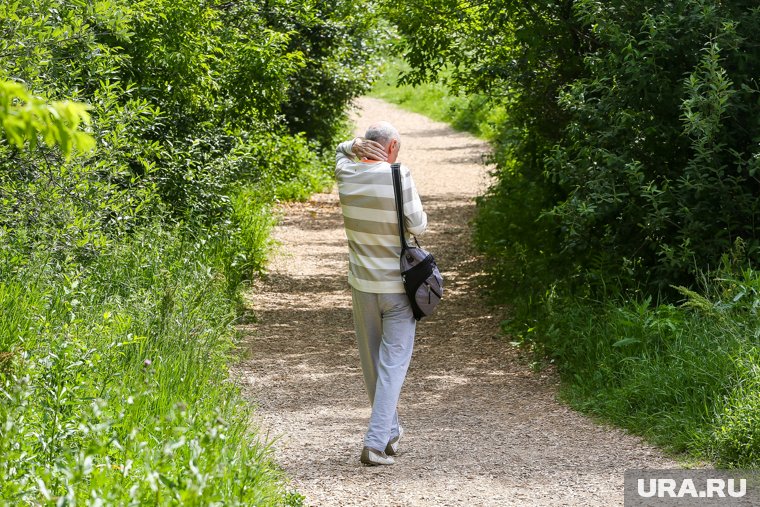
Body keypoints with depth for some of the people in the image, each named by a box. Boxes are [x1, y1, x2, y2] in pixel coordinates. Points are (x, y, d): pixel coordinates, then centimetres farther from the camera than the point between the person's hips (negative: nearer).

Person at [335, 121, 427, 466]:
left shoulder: (347, 174, -2)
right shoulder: (399, 176, -16)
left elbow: (341, 150, 21)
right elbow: (418, 226, -12)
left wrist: (356, 146, 0)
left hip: (362, 285, 4)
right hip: (398, 285, -4)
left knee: (372, 362, 16)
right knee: (393, 363, -1)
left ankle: (390, 433, 29)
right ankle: (376, 442, -10)